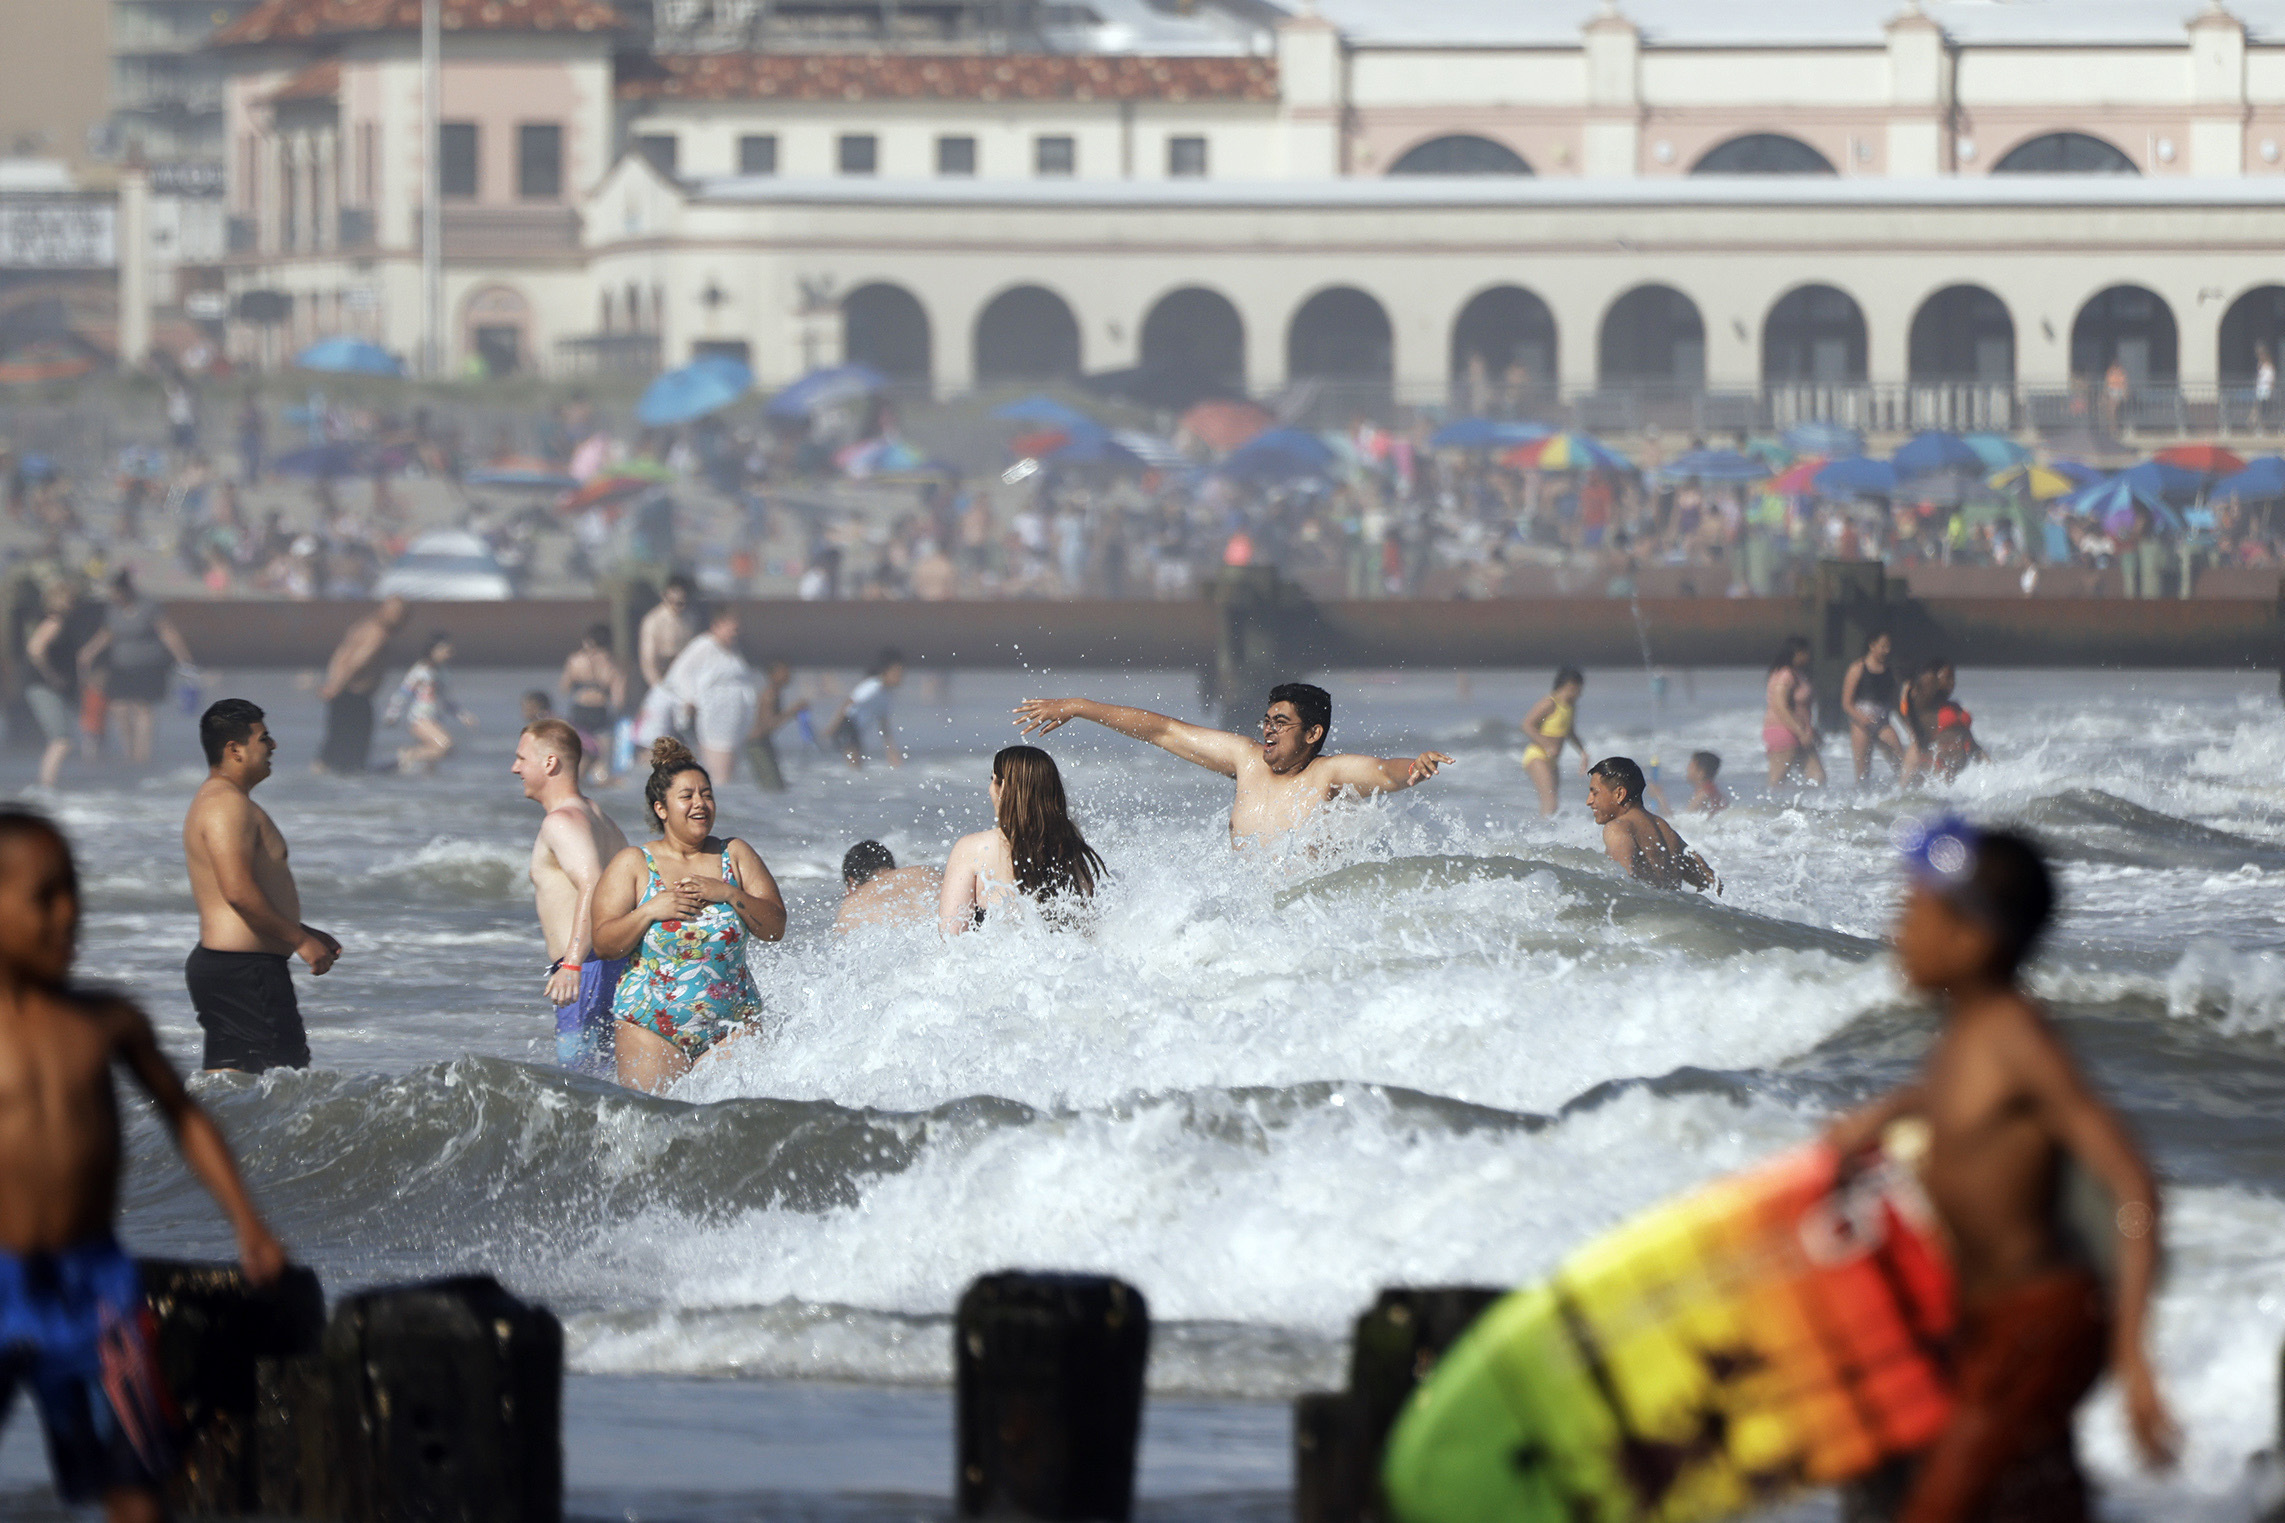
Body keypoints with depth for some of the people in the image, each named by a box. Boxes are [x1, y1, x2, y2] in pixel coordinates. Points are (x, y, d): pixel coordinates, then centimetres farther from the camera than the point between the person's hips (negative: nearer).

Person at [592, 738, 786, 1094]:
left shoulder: (736, 856, 6)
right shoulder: (633, 864, 1)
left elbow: (775, 928, 0)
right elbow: (604, 944, -5)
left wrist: (727, 893, -14)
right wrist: (650, 911, -19)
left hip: (731, 1028, 2)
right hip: (652, 1025, -2)